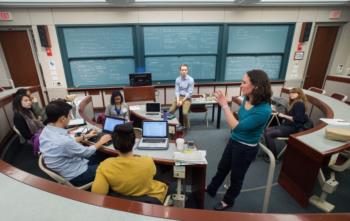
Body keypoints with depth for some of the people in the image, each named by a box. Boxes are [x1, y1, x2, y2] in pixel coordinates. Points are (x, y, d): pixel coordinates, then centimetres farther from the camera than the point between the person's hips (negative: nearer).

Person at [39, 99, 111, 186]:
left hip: (64, 170, 9)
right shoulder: (63, 140, -36)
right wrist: (101, 142, -2)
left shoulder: (46, 131, -8)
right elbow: (87, 152, -19)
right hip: (76, 176, -8)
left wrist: (85, 136, 18)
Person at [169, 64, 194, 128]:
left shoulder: (190, 80, -8)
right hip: (179, 97, 4)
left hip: (187, 98, -3)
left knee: (184, 113, -26)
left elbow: (190, 93, -9)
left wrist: (182, 101, -14)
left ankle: (186, 127, -1)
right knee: (171, 111, -17)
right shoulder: (177, 79, 3)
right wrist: (178, 100, -14)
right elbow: (176, 91, 3)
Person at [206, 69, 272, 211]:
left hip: (246, 148, -7)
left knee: (236, 176, 18)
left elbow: (237, 127, -32)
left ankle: (228, 201, 45)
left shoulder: (263, 110, -31)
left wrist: (224, 105, -33)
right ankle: (211, 190, 49)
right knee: (222, 168, 25)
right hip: (234, 141, 7)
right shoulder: (247, 99, -7)